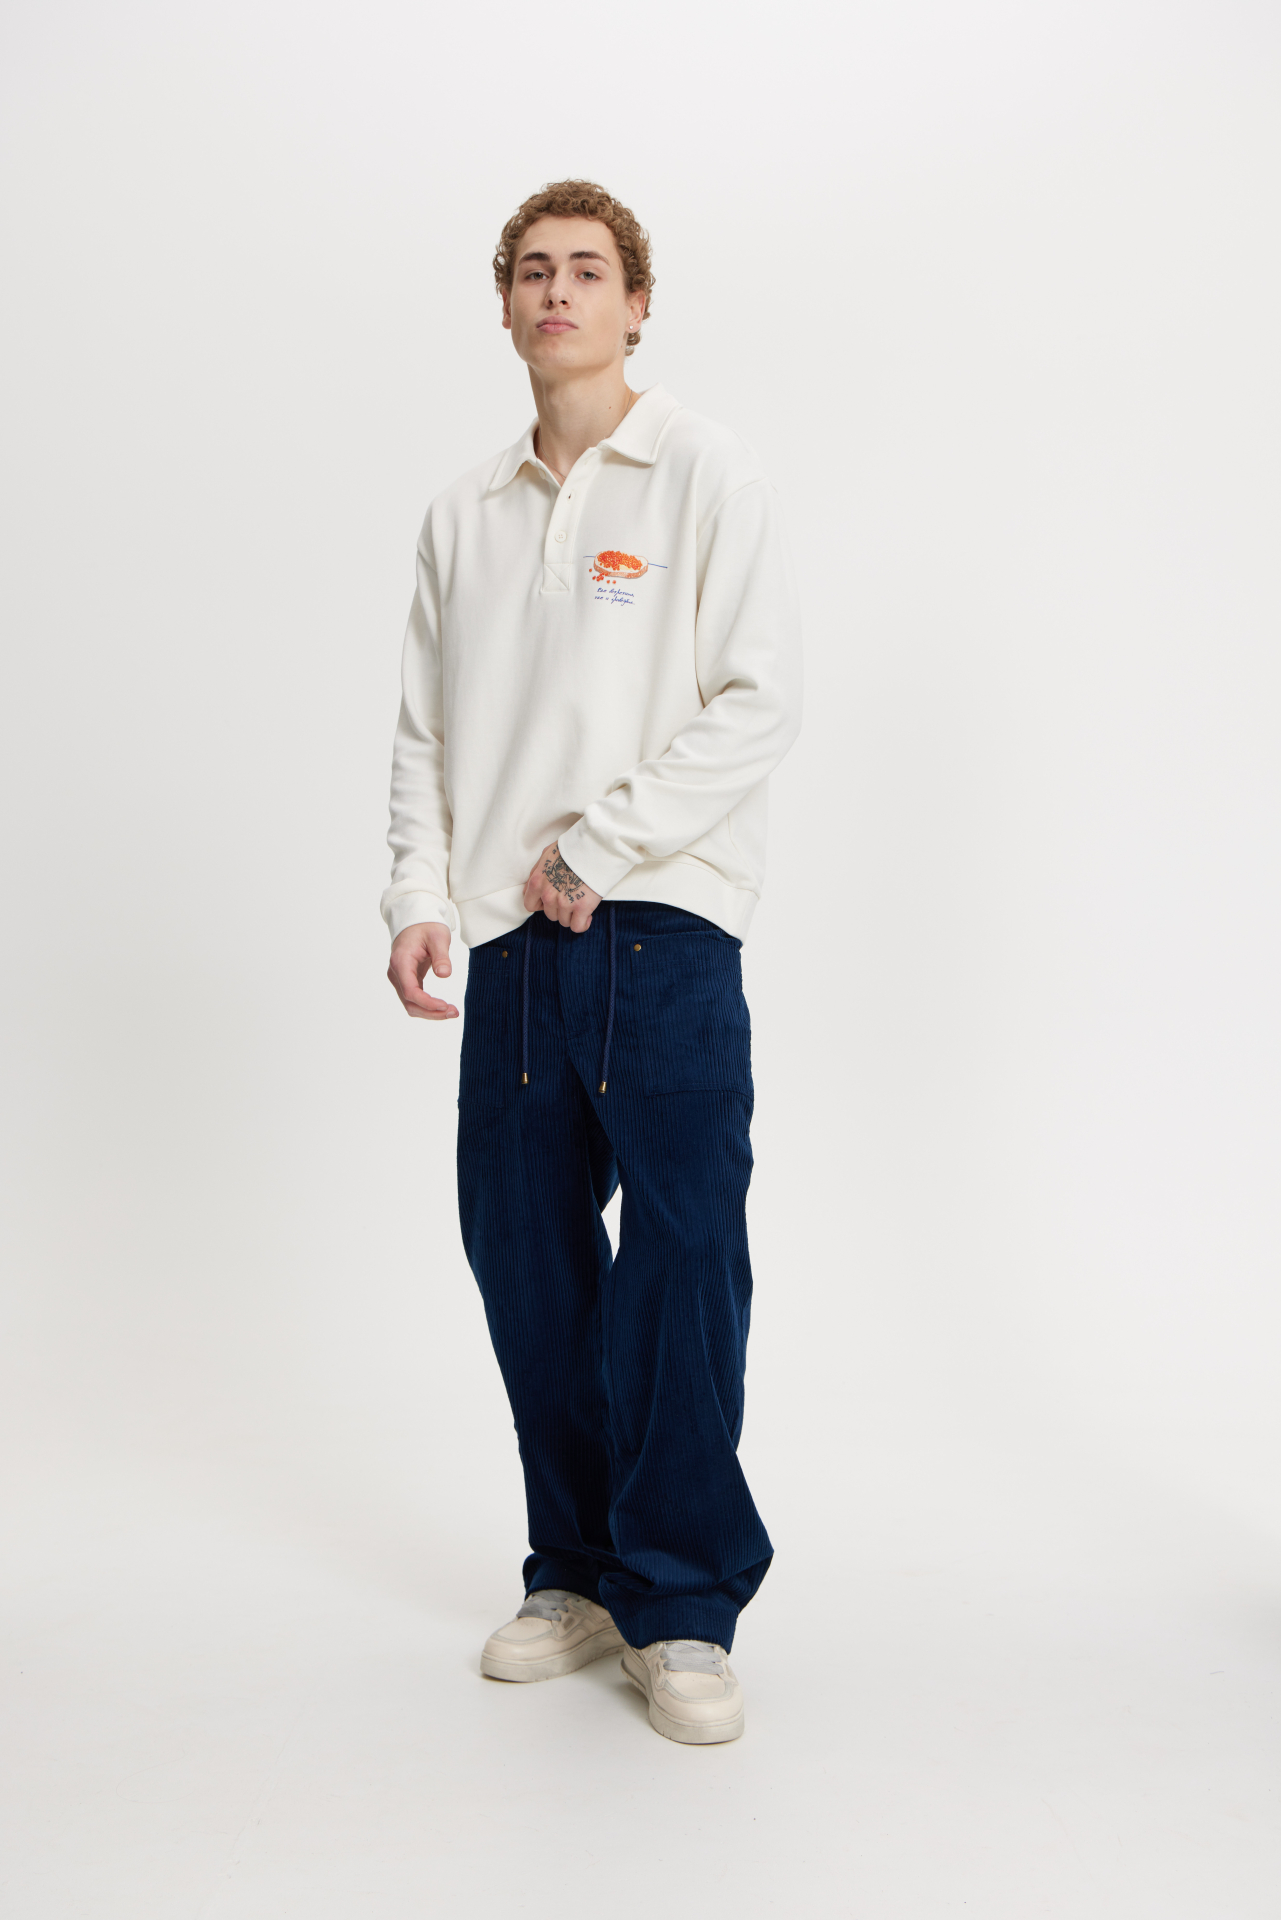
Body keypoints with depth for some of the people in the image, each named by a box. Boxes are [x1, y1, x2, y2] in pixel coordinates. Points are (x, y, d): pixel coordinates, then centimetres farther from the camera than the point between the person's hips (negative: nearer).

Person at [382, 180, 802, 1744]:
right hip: (508, 941, 5)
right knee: (524, 1259, 7)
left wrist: (593, 848, -10)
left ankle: (679, 1608, 9)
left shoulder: (704, 475, 2)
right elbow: (425, 729, 16)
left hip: (660, 926, -4)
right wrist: (421, 892, 2)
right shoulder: (466, 513, 16)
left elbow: (759, 702, -7)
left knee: (682, 1265, -5)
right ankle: (576, 1573, 23)